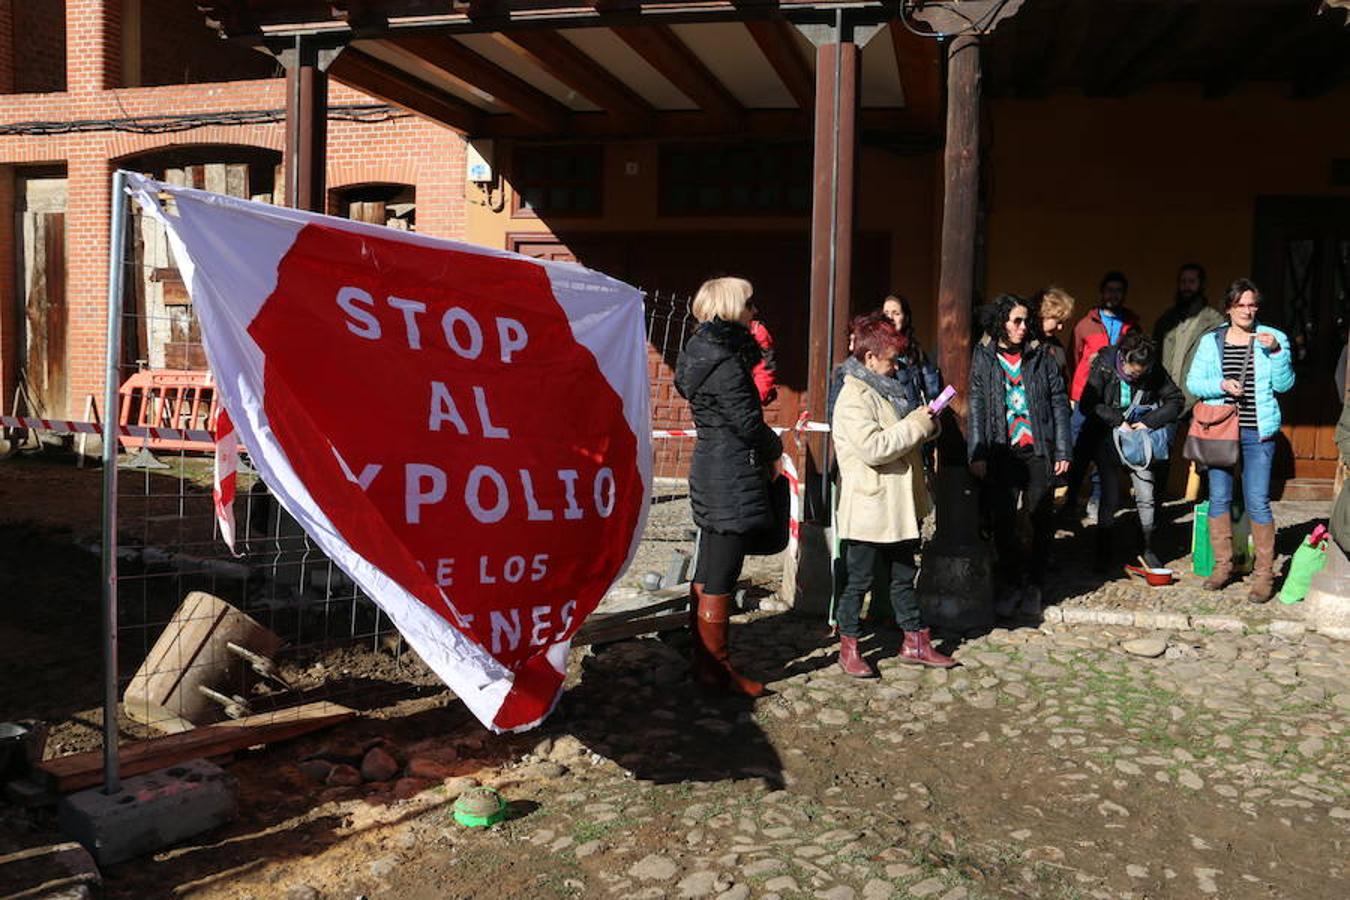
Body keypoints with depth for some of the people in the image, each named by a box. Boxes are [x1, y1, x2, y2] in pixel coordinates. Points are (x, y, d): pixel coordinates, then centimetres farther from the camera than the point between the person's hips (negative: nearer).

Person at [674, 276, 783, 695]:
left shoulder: (703, 353, 12)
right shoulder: (726, 365, -18)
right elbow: (749, 423, -18)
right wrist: (775, 450, 1)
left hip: (709, 470, 10)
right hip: (733, 478, -10)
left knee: (707, 574, 16)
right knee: (720, 580, -2)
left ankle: (704, 660, 26)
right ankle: (716, 669, 7)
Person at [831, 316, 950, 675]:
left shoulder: (885, 390, 14)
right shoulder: (854, 397, -16)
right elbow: (873, 447, -27)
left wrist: (924, 423, 5)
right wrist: (916, 425, -18)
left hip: (899, 506, 9)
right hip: (869, 508, -9)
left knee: (904, 574, 16)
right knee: (859, 579, 3)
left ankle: (915, 642, 27)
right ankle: (848, 648, 16)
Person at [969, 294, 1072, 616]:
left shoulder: (1041, 356, 5)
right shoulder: (983, 359, 3)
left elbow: (1059, 403, 5)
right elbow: (976, 407, 1)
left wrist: (1062, 451, 0)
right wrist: (977, 454, -6)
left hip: (1038, 451, 1)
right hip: (1001, 453, -1)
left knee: (1040, 519, 6)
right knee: (1003, 521, 2)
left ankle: (1034, 585, 20)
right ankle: (1010, 584, 18)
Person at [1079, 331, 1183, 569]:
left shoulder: (1155, 371, -9)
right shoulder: (1104, 365, -14)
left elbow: (1175, 401, -1)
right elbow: (1089, 404, -13)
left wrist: (1149, 422, -12)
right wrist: (1118, 421, -18)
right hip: (1107, 436, -2)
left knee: (1146, 495, 0)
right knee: (1110, 497, -2)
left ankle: (1148, 549, 16)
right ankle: (1103, 553, 11)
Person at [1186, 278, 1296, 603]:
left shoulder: (1273, 338, 3)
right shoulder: (1211, 341, 6)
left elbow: (1284, 384, -1)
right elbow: (1193, 382, 3)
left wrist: (1277, 352, -14)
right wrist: (1220, 385, -14)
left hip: (1258, 432, -2)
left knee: (1257, 502, -5)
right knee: (1218, 498, 7)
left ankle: (1264, 573, 4)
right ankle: (1223, 565, 21)